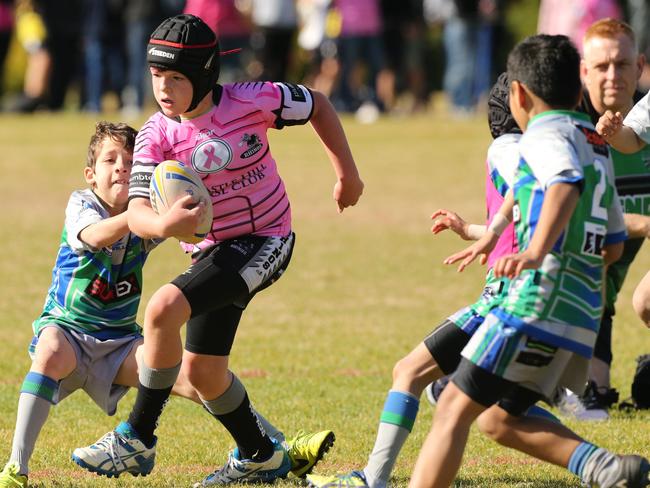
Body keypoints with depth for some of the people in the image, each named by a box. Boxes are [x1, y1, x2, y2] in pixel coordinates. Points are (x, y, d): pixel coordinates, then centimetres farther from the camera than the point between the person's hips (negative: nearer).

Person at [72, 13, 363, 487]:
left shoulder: (251, 101, -16)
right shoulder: (156, 136, -10)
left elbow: (318, 105, 2)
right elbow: (136, 210, -20)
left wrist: (347, 173, 6)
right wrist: (162, 224, -44)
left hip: (264, 240, -5)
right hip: (214, 251, 5)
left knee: (163, 308, -24)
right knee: (202, 369, 8)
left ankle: (136, 442, -15)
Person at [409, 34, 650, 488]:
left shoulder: (545, 133, -3)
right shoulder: (597, 146, 24)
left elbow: (567, 183, -27)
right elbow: (614, 244, 32)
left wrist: (536, 250, -41)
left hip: (539, 304, -9)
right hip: (584, 313, 9)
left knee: (454, 408, -9)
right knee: (502, 417, 17)